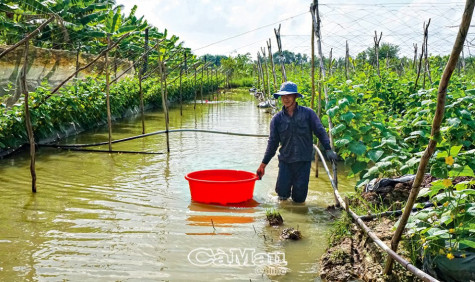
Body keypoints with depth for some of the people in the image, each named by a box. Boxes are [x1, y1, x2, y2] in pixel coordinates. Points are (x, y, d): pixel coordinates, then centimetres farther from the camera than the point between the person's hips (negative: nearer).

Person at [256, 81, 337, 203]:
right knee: (282, 193, -6)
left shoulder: (308, 113, 0)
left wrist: (328, 149, -12)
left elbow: (320, 131, 1)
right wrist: (263, 164, 7)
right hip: (285, 161, 1)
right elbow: (273, 143, 8)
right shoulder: (277, 119, 4)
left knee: (299, 198, 1)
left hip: (304, 161, -1)